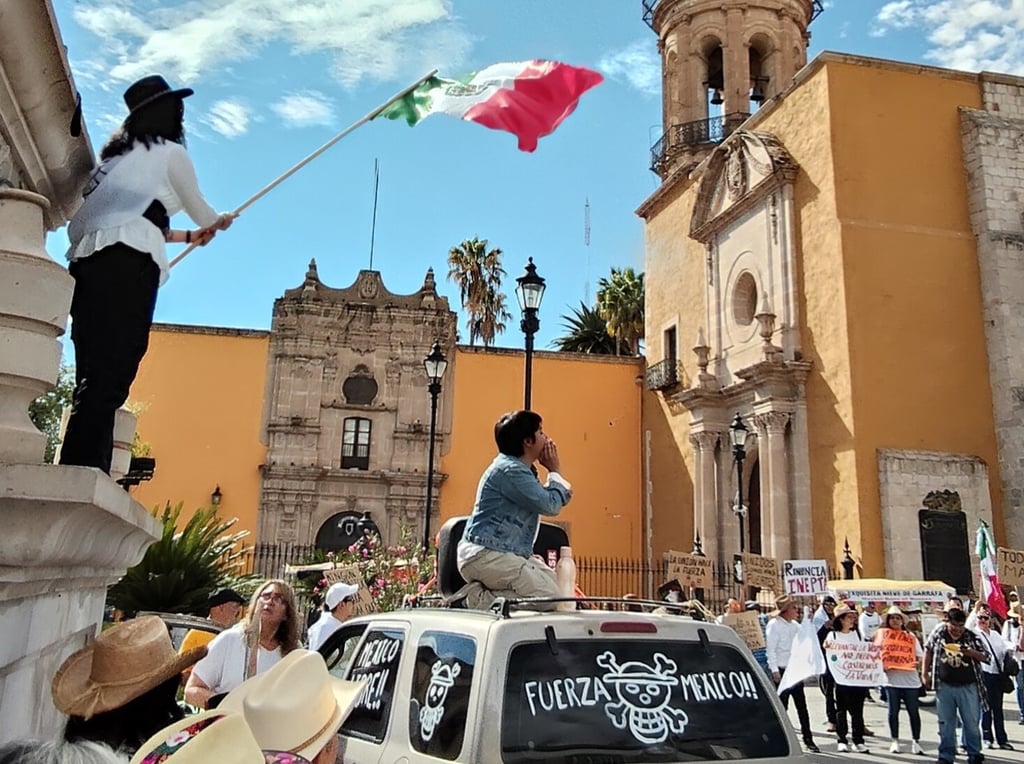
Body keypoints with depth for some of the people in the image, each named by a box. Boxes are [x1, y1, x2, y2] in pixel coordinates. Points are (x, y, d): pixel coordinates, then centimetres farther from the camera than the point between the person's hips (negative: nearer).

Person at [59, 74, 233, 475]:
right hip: (125, 262, -8)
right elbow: (201, 213, 23)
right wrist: (219, 222, 45)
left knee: (96, 375, 2)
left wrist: (188, 236, 52)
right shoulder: (170, 152, 11)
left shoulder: (119, 155, 32)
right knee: (110, 375, -16)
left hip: (89, 259, 8)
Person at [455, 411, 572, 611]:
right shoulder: (510, 470, -16)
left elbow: (561, 498, 22)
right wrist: (555, 471, -2)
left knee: (559, 584, 8)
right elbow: (549, 505, -17)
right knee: (549, 598, -15)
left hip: (507, 554, 11)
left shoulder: (519, 470, 17)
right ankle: (480, 599, -12)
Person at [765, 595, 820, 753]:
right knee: (781, 706, 2)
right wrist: (775, 670, -17)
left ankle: (808, 739, 15)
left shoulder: (795, 625, 10)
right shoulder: (774, 625, -10)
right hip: (781, 670, -6)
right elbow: (770, 649, -13)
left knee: (802, 705, 7)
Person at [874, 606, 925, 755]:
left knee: (913, 711, 2)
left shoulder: (911, 637, 9)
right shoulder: (882, 634, 6)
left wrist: (918, 663, -7)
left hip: (910, 679, 1)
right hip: (891, 678, -1)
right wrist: (881, 664, -10)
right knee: (893, 711, 3)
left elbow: (921, 656, 12)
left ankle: (916, 742, 16)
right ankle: (895, 742, 15)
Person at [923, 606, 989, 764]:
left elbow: (985, 657, -4)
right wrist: (925, 673, 6)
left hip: (968, 686, -1)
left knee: (972, 723, 7)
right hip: (944, 686, 1)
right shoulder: (939, 632, -3)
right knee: (945, 724, 8)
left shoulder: (971, 636, -5)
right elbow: (928, 650, 8)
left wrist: (969, 652, -24)